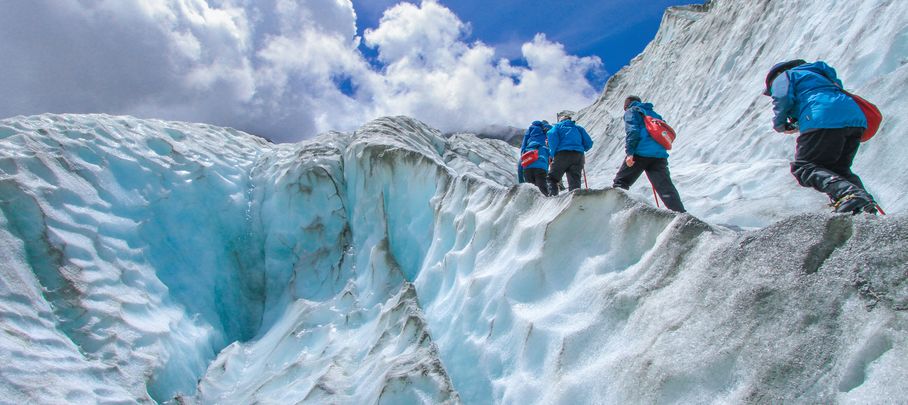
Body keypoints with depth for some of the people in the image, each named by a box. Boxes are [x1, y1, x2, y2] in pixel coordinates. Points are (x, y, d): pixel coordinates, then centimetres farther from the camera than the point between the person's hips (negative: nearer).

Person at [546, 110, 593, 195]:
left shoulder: (557, 126, 19)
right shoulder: (578, 128, 28)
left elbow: (551, 134, -5)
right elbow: (589, 143, 17)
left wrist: (553, 153, -2)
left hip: (562, 154, -3)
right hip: (578, 156, 3)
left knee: (552, 179, 3)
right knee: (575, 181, 0)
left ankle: (552, 195, -18)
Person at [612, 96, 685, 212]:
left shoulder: (631, 112, 12)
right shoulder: (654, 113, 32)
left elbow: (632, 131, -6)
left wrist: (630, 152, -13)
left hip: (640, 153, -5)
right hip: (660, 155, 5)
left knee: (620, 182, 6)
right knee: (666, 188, -1)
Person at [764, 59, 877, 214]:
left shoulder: (783, 76, 16)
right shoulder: (814, 73, 41)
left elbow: (783, 98, -4)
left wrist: (779, 124, 12)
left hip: (824, 121, -8)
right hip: (856, 117, 8)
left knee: (803, 167, -6)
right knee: (838, 169, 20)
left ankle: (847, 193, -30)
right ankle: (864, 199, -4)